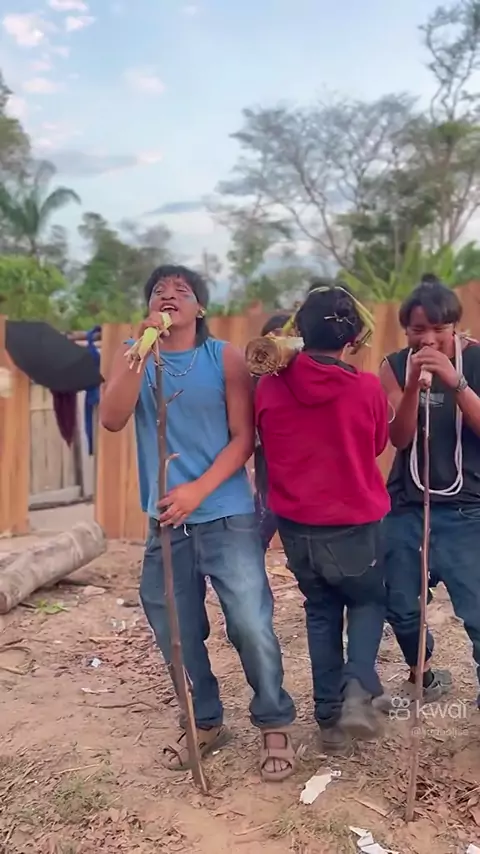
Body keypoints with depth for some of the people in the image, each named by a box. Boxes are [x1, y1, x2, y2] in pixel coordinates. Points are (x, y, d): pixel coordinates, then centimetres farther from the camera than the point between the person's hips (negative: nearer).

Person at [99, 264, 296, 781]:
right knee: (176, 633, 10)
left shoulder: (224, 358, -1)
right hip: (164, 523, 3)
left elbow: (244, 437, -4)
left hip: (227, 518, -2)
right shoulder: (133, 356, 6)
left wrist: (198, 489, -16)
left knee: (251, 626, -8)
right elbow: (112, 420, -11)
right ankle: (204, 723, 32)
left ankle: (274, 725, 15)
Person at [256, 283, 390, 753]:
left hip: (296, 526, 2)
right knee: (368, 602, 22)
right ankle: (358, 690, 0)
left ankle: (329, 715, 22)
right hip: (356, 525, -2)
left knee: (321, 610, 21)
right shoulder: (367, 388, -13)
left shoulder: (269, 387, -8)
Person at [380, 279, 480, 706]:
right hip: (406, 507, 3)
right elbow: (399, 437, -8)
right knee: (400, 607, 12)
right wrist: (414, 382, -22)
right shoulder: (395, 366, 0)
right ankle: (421, 670, 40)